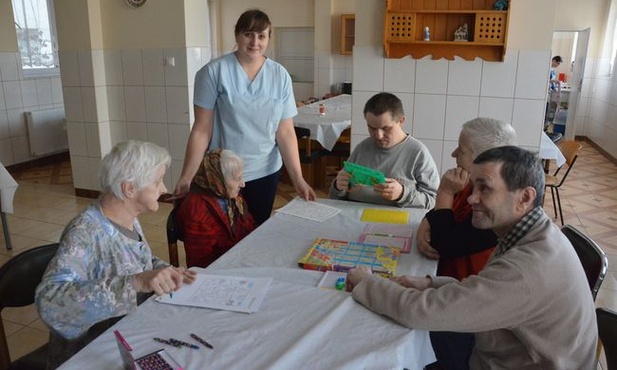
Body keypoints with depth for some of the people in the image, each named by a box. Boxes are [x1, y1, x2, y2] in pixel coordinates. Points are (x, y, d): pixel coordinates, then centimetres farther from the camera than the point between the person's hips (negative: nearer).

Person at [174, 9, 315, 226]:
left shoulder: (280, 76, -2)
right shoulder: (214, 72, -9)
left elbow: (285, 132, -2)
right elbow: (202, 130, -9)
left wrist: (298, 179, -7)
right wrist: (186, 177, -13)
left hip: (265, 173, 2)